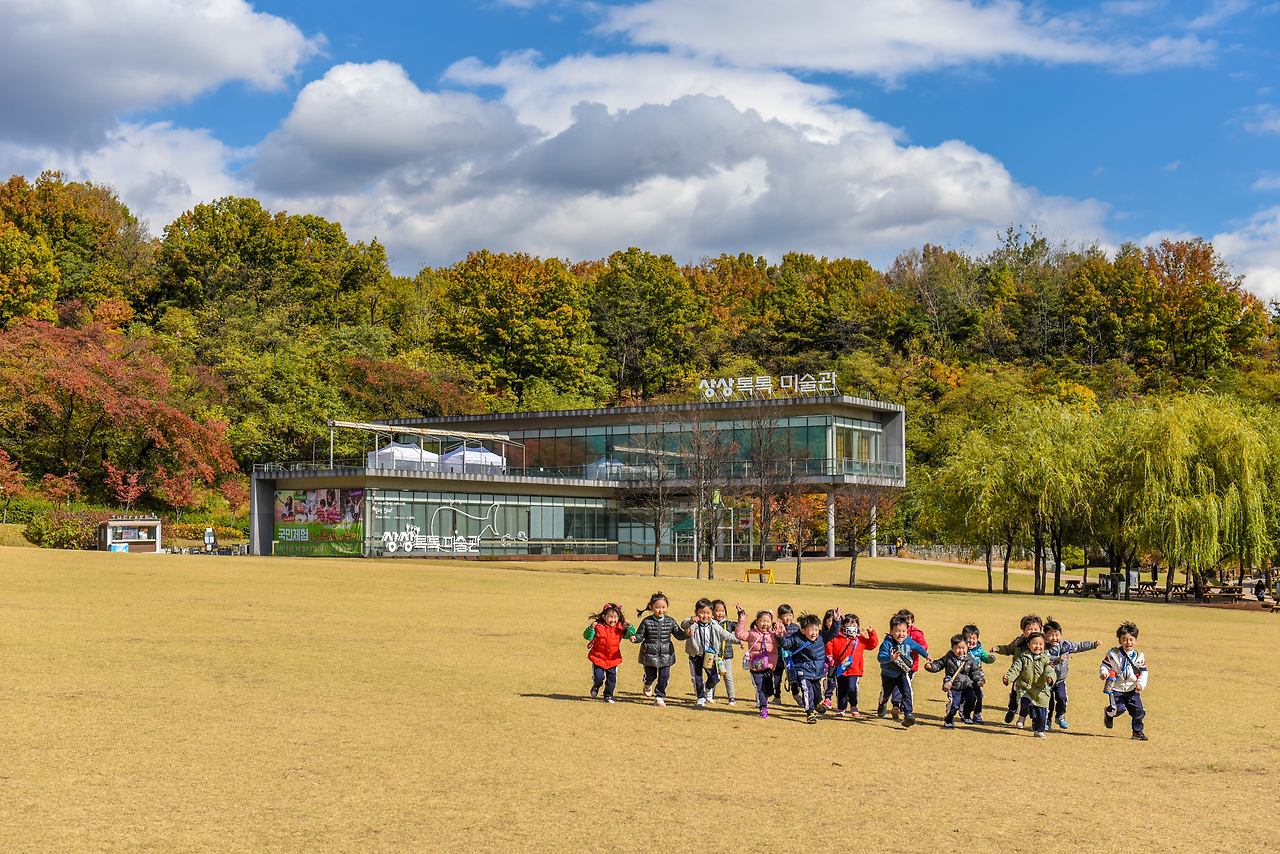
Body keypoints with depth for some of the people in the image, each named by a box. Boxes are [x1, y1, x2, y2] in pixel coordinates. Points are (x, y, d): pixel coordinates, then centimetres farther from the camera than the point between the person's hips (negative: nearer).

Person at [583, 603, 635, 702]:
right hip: (598, 658, -2)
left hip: (613, 659, 3)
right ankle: (595, 688, 30)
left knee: (612, 679, 6)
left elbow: (632, 635, -3)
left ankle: (608, 695, 24)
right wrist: (591, 628, -32)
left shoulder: (620, 628, -3)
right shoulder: (598, 627, -11)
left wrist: (629, 626, -21)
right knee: (598, 677, -4)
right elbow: (587, 636, -13)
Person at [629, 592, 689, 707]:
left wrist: (686, 634, -16)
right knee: (651, 675, 12)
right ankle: (648, 684, 47)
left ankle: (659, 697, 13)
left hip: (666, 655, 2)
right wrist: (635, 638, -25)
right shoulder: (646, 622, -7)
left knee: (664, 677, -1)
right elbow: (640, 635, -4)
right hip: (650, 654, -2)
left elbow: (679, 635, 4)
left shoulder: (670, 622, -1)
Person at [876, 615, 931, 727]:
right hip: (888, 674, -1)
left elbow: (918, 647, 11)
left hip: (903, 673, 1)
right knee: (885, 694, 22)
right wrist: (890, 658, -54)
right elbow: (880, 657, -35)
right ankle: (881, 706, 55)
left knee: (906, 692, -22)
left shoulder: (909, 642, -12)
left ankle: (908, 715, -23)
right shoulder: (887, 643, -26)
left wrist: (926, 655, 27)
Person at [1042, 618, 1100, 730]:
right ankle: (1048, 720, 22)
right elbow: (1046, 659, -35)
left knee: (1061, 698, -13)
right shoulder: (1044, 648, -19)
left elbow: (1080, 646, 9)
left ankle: (1060, 717, 11)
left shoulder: (1066, 645, -3)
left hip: (1060, 679, 3)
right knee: (1049, 701, 0)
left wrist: (1093, 644, 5)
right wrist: (1058, 659, -49)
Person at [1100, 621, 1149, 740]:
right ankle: (1109, 713, 17)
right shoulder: (1112, 654, -4)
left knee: (1138, 710, -4)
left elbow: (1143, 673, 4)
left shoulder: (1139, 657, 3)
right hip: (1116, 688, -3)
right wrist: (1104, 673, -22)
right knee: (1119, 708, -19)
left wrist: (1141, 684, -14)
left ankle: (1138, 731, 18)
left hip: (1132, 690, 3)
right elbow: (1104, 666, 0)